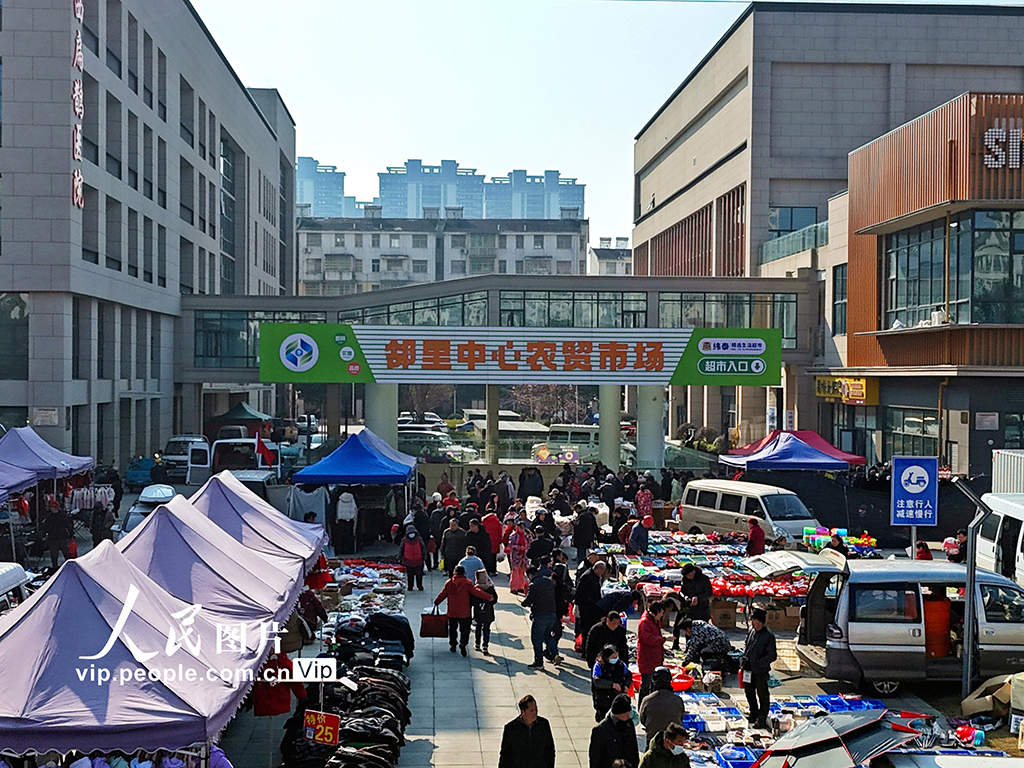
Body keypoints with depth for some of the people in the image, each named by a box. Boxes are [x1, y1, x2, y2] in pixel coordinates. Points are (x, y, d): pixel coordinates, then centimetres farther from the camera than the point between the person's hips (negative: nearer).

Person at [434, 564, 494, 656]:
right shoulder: (467, 583, -10)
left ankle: (452, 645, 24)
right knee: (464, 629, 7)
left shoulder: (449, 583, -4)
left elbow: (443, 594, 4)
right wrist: (488, 597, -7)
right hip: (464, 612, -2)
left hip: (452, 612, 2)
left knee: (452, 628, 18)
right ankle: (463, 643, -12)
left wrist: (436, 602, 19)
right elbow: (476, 592, -14)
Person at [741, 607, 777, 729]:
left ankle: (762, 720, 14)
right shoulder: (751, 631, 6)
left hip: (761, 671, -7)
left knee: (762, 695, 4)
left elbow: (772, 656, -14)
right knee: (749, 692, 19)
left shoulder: (768, 636, -15)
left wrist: (758, 664, -17)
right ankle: (754, 714, 37)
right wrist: (744, 658, 7)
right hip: (748, 669, 7)